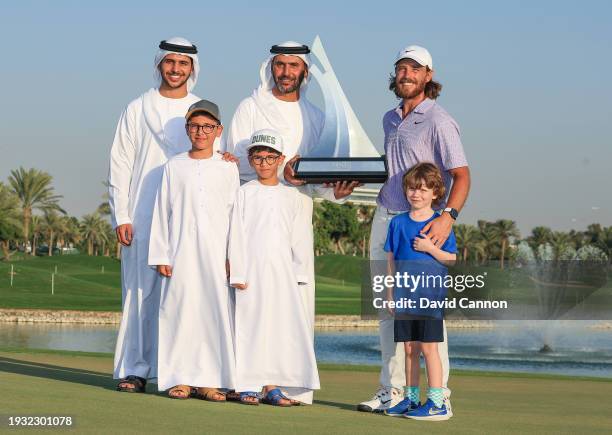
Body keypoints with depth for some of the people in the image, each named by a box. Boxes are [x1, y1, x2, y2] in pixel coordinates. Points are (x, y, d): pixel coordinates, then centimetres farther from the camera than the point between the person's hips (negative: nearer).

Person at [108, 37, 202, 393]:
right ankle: (134, 370, 1)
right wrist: (121, 216, -2)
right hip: (144, 217, 0)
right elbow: (121, 164, 7)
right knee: (141, 290, -3)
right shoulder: (138, 109, 11)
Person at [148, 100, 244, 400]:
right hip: (181, 252, 0)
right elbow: (162, 213, 7)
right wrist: (160, 255, 1)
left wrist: (234, 257, 1)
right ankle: (179, 378, 5)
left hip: (215, 252, 0)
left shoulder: (228, 168, 7)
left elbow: (234, 216, 6)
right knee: (180, 310, -2)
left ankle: (208, 380, 3)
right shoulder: (174, 166, 7)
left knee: (214, 311, -2)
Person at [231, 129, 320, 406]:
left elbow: (299, 238, 11)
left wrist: (299, 273, 6)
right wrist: (235, 267, -7)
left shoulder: (291, 196, 11)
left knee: (281, 325, 0)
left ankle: (272, 385, 5)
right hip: (250, 269, -2)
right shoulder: (245, 193, 4)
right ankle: (248, 385, 2)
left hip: (282, 271, 3)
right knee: (249, 323, -3)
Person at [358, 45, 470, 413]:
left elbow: (461, 175, -18)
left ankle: (440, 395, -3)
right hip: (385, 218, 8)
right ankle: (392, 391, 16)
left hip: (421, 224, -8)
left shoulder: (439, 121, -10)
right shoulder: (391, 119, 15)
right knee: (387, 308, 9)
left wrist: (448, 216, -32)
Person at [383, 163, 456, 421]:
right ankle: (410, 399, 17)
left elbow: (452, 259, -2)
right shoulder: (398, 222, 9)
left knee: (428, 347, -6)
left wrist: (430, 248, -17)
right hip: (404, 294, 4)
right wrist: (391, 292, 7)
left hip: (430, 293, -4)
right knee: (409, 348, 9)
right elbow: (391, 259, 11)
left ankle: (437, 403, -4)